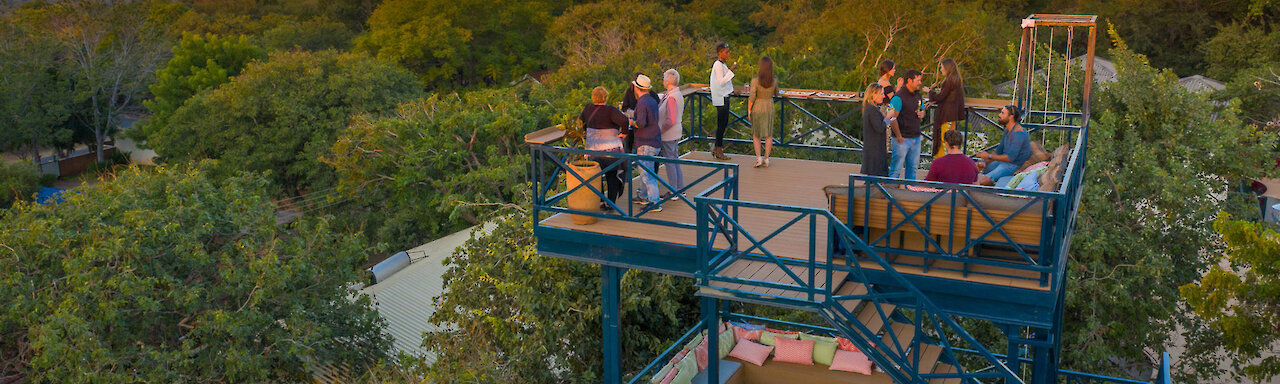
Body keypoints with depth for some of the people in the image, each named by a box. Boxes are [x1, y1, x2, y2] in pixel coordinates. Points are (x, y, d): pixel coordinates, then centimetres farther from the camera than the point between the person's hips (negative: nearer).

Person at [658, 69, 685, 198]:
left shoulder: (671, 97, -23)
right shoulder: (678, 94, 7)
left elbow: (671, 120, -27)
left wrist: (660, 129, -16)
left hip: (669, 134, -10)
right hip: (676, 133, 10)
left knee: (670, 163, 0)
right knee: (675, 161, 17)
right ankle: (680, 188, 25)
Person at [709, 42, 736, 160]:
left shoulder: (722, 64, 14)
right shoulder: (718, 65, -16)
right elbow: (721, 82, -22)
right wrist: (731, 70, -21)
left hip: (724, 97, 10)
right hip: (721, 98, -10)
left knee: (724, 124, 14)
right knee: (721, 124, -4)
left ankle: (716, 148, 21)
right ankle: (719, 151, 2)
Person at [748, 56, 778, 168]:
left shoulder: (755, 80, -20)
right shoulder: (774, 81, -9)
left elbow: (751, 98, -19)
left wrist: (748, 111, -7)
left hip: (757, 109, -2)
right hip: (769, 108, 2)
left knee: (756, 134, 13)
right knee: (768, 134, 13)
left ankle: (758, 158, 2)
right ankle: (766, 159, 13)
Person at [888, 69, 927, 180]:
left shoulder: (918, 94, 12)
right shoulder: (898, 97, -13)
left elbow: (922, 110, 27)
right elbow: (892, 118, -17)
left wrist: (922, 114, 1)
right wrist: (899, 137, -17)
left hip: (916, 138, 8)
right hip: (903, 139, -7)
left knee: (912, 167, 12)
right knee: (896, 168, -5)